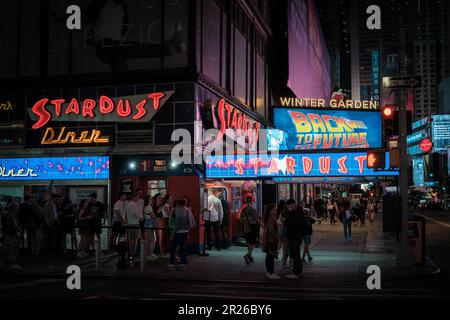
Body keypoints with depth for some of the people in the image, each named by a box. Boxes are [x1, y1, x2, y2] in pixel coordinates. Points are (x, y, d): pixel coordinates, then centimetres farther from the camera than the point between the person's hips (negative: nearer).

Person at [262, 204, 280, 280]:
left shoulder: (272, 219, 15)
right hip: (271, 240, -10)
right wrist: (277, 238, -15)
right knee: (271, 256, -7)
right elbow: (271, 231, -21)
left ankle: (268, 272, 17)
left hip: (269, 240, 10)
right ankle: (271, 273, -6)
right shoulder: (271, 219, -16)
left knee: (269, 256, 12)